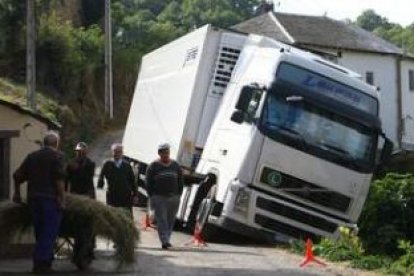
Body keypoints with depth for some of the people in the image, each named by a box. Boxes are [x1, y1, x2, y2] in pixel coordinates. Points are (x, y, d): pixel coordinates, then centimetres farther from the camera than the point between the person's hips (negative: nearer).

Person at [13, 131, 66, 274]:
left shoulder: (32, 156, 14)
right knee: (49, 232, -3)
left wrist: (17, 193, 28)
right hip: (50, 198, -6)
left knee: (40, 232, 15)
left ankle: (40, 262, 17)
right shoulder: (57, 155, -4)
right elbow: (59, 178, -15)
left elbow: (17, 175, 15)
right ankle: (42, 263, -10)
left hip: (33, 198, 6)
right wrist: (61, 197, -13)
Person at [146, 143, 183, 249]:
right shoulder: (154, 166, 1)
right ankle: (164, 241, -15)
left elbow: (180, 182, 13)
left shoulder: (176, 165, 11)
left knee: (170, 220, 7)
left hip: (173, 197, 3)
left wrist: (178, 195, 5)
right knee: (161, 220, -10)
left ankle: (166, 239, 19)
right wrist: (152, 196, -6)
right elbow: (148, 183, 0)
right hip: (159, 197, -3)